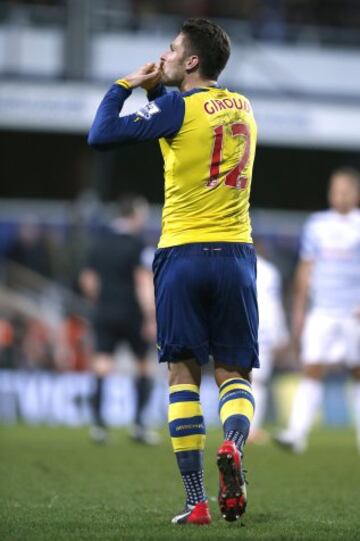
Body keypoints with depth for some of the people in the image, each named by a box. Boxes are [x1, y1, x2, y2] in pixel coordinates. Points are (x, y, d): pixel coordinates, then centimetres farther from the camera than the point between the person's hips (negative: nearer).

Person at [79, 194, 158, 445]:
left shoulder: (101, 243, 9)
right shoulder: (137, 245, -10)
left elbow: (88, 280, 13)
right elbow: (144, 283, -17)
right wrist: (151, 318, -20)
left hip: (104, 314, 4)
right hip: (131, 315, -4)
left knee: (102, 366, -1)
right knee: (145, 365, 10)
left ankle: (98, 421, -14)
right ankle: (139, 422, 5)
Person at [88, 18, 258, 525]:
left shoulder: (179, 108, -7)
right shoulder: (242, 107, 13)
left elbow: (100, 135, -9)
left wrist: (125, 85, 5)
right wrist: (156, 89, 21)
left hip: (183, 252, -4)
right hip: (236, 254, 4)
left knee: (184, 374, 2)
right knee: (234, 372, 8)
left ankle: (196, 501, -3)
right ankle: (233, 445, -25)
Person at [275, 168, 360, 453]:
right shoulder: (317, 224, 8)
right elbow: (306, 269, 14)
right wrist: (299, 310, 12)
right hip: (322, 312, 2)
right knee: (312, 370, -10)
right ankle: (297, 434, -17)